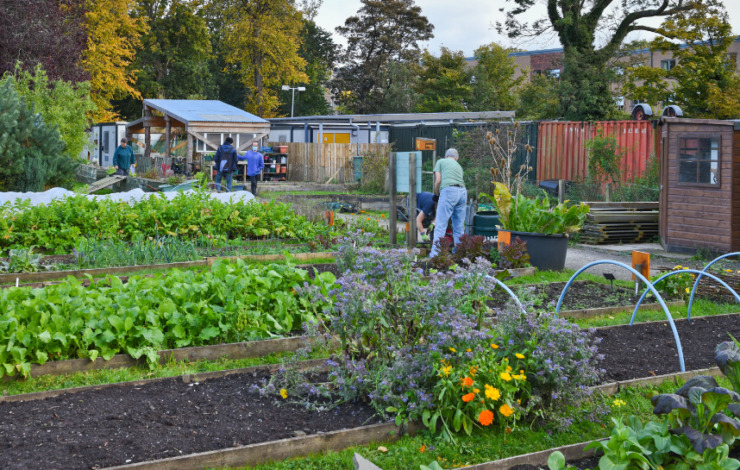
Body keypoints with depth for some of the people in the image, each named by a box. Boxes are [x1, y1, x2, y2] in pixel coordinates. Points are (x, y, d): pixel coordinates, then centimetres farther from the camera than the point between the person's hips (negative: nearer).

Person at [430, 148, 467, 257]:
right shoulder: (459, 166, 29)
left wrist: (437, 194, 19)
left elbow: (438, 180, 4)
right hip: (462, 192, 5)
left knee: (440, 225, -8)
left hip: (449, 191, -5)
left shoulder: (440, 162, 14)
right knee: (459, 227, 10)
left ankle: (435, 254, -14)